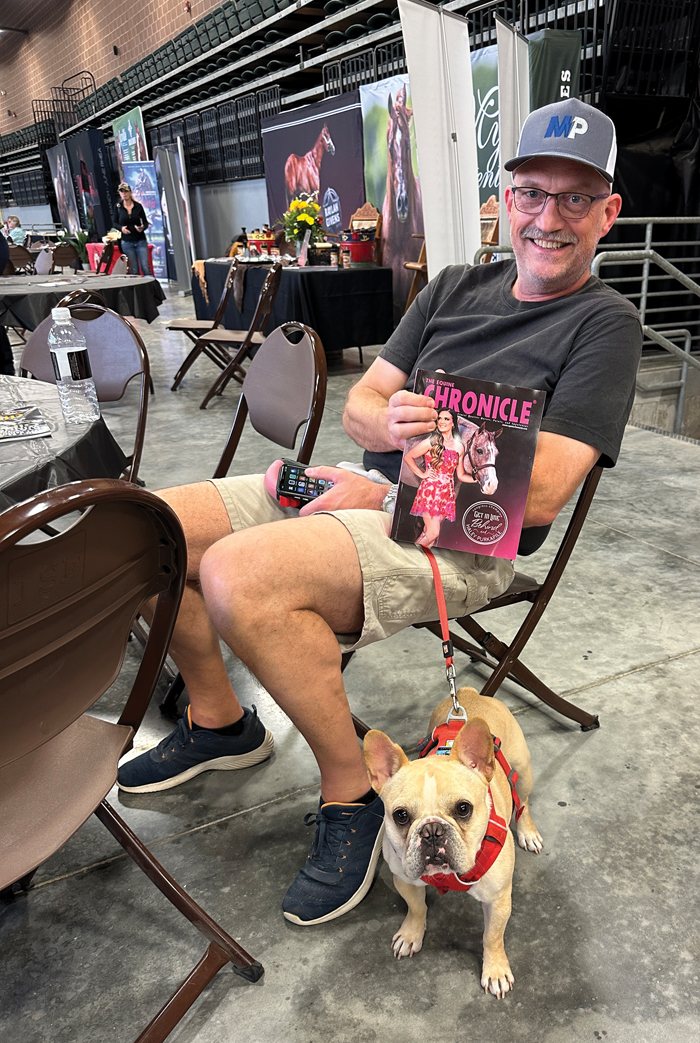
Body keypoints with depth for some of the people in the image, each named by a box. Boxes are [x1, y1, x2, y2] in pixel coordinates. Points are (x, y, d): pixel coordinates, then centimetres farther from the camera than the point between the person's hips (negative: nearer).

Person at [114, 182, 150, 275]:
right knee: (134, 270, 1)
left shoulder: (138, 206, 1)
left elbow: (145, 222, 8)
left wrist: (142, 228, -14)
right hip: (127, 242, 1)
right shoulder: (118, 207, 3)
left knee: (145, 267, -10)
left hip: (141, 240, -1)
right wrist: (121, 228, -9)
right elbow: (115, 223, 12)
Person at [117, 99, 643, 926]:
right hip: (369, 488, 7)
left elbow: (540, 493, -16)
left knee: (237, 575, -32)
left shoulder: (603, 323, -4)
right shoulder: (456, 287, 15)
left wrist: (387, 494, -15)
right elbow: (360, 404, 11)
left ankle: (353, 794, -10)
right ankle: (218, 721, 17)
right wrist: (389, 427, -14)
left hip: (462, 537, -7)